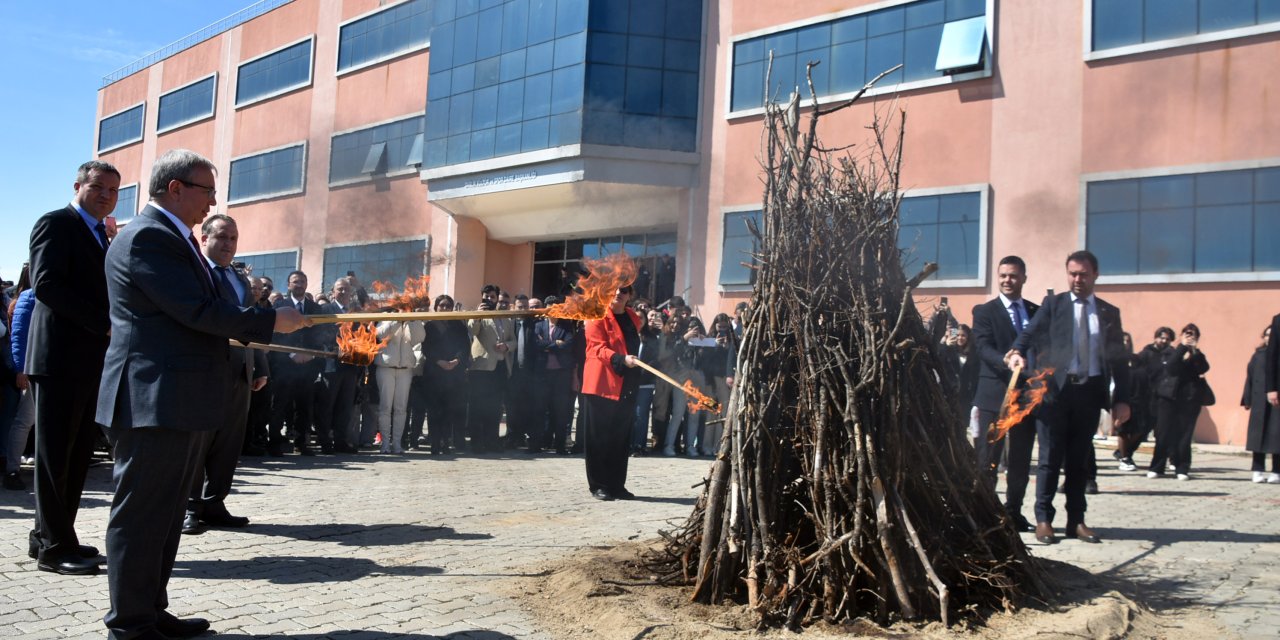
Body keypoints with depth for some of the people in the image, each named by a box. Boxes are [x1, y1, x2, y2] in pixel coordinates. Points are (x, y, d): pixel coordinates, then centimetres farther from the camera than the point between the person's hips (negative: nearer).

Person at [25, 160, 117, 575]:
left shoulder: (100, 236, 21)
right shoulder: (56, 224, -4)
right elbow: (46, 283, -17)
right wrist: (104, 324, -20)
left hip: (92, 360, 9)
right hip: (59, 357, -8)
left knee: (77, 455, 11)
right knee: (55, 455, -3)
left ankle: (47, 536, 20)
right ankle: (55, 547, 2)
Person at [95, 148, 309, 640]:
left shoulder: (174, 237, 18)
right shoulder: (148, 236, -14)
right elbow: (197, 310, -20)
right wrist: (272, 322, -12)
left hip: (183, 402, 10)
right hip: (154, 400, -10)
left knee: (165, 515, 16)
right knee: (141, 516, -1)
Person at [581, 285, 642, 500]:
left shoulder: (633, 319, 14)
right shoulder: (598, 317, -5)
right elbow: (598, 347, -14)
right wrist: (621, 359, -30)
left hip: (625, 387, 6)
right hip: (601, 385, -6)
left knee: (620, 438, 8)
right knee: (599, 438, 0)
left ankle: (617, 485, 15)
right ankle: (598, 486, 6)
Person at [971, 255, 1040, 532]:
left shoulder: (1037, 312, 14)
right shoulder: (985, 311, 1)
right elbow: (983, 348, -12)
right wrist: (1008, 362, -30)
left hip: (1029, 393, 4)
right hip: (995, 394, -4)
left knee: (1021, 459, 10)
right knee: (987, 459, -2)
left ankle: (1013, 512, 21)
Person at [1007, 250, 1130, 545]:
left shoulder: (1109, 312, 13)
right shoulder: (1052, 304, 7)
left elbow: (1118, 358, 11)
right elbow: (1031, 333, -6)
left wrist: (1122, 399, 3)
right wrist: (1017, 351, -29)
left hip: (1090, 391, 2)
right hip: (1055, 389, -2)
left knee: (1079, 460, 9)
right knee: (1050, 458, 1)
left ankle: (1076, 521, 16)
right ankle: (1043, 519, 8)